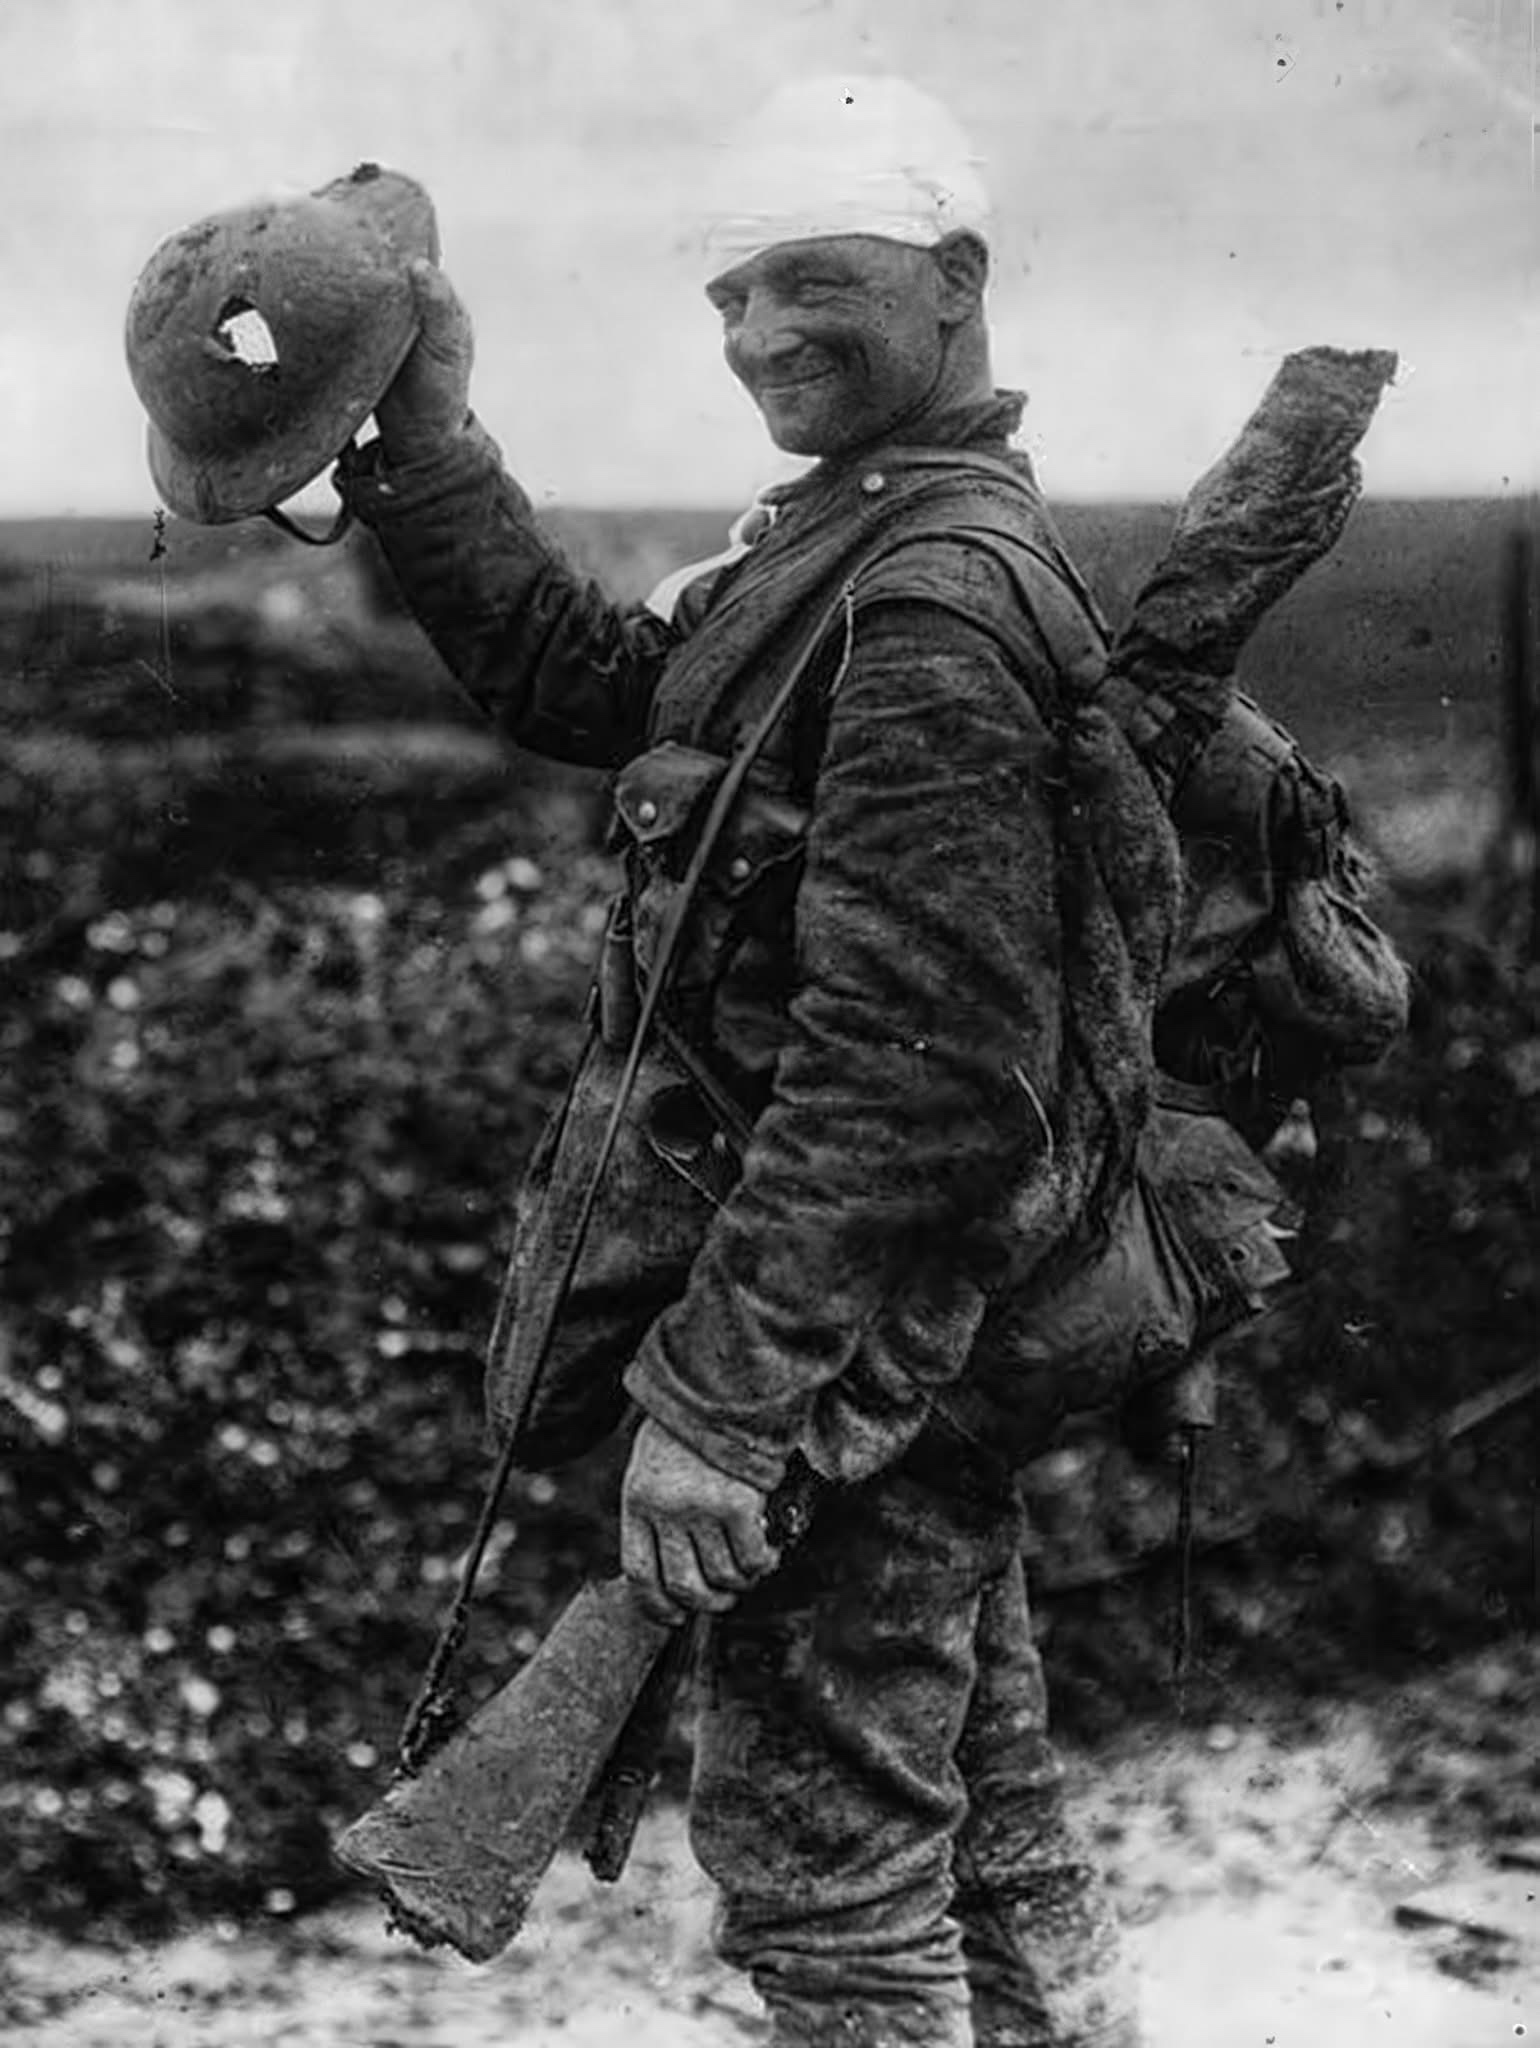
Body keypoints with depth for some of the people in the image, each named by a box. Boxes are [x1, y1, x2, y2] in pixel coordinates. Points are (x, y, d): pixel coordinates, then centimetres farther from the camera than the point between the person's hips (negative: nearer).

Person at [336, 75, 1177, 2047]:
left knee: (821, 1850, 1)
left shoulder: (942, 590, -20)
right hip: (920, 1339, 10)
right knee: (982, 1819, 20)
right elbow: (591, 682, 18)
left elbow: (906, 1050, -25)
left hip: (840, 1348, -10)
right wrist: (424, 451, 8)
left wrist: (713, 1400, -25)